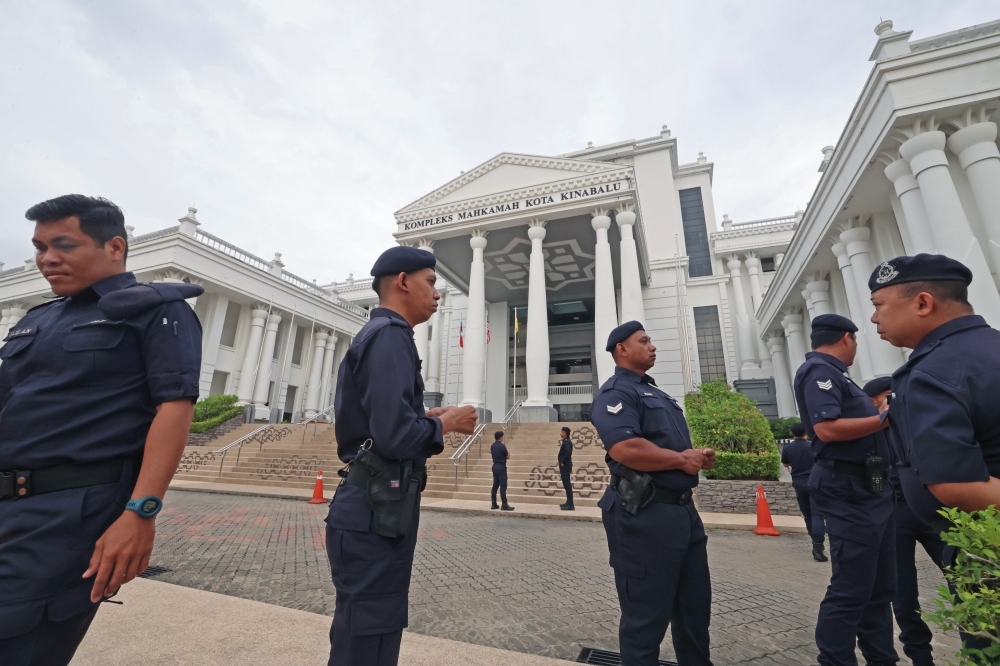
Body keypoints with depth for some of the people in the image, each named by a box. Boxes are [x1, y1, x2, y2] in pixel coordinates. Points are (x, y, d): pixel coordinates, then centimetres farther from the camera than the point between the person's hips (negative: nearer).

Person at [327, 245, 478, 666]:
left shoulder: (374, 335, 15)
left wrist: (428, 417, 10)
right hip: (375, 512, -10)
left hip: (374, 507, 10)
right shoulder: (390, 335, -16)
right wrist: (445, 423, -10)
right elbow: (395, 435, -27)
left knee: (371, 632, 23)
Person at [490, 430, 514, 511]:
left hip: (495, 466, 8)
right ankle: (504, 505, -5)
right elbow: (508, 457, -6)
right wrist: (508, 453, 15)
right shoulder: (502, 446, -15)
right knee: (503, 486, -6)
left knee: (495, 485, 11)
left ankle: (494, 504, 14)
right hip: (501, 467, -8)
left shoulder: (492, 446, 8)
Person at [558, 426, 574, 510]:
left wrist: (562, 462, -21)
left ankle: (570, 504, -4)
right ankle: (568, 503, 22)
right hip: (565, 466, 10)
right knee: (566, 484, 14)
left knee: (567, 485, -7)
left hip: (565, 466, -10)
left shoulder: (566, 442, -17)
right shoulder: (565, 441, 14)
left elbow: (568, 452, -31)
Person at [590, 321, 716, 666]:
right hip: (644, 515, -10)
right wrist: (682, 460, -15)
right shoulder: (616, 391, -13)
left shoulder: (655, 392, 19)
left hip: (683, 508, 10)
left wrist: (698, 455, 2)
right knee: (647, 613, 7)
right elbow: (625, 448, -28)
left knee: (695, 603, 23)